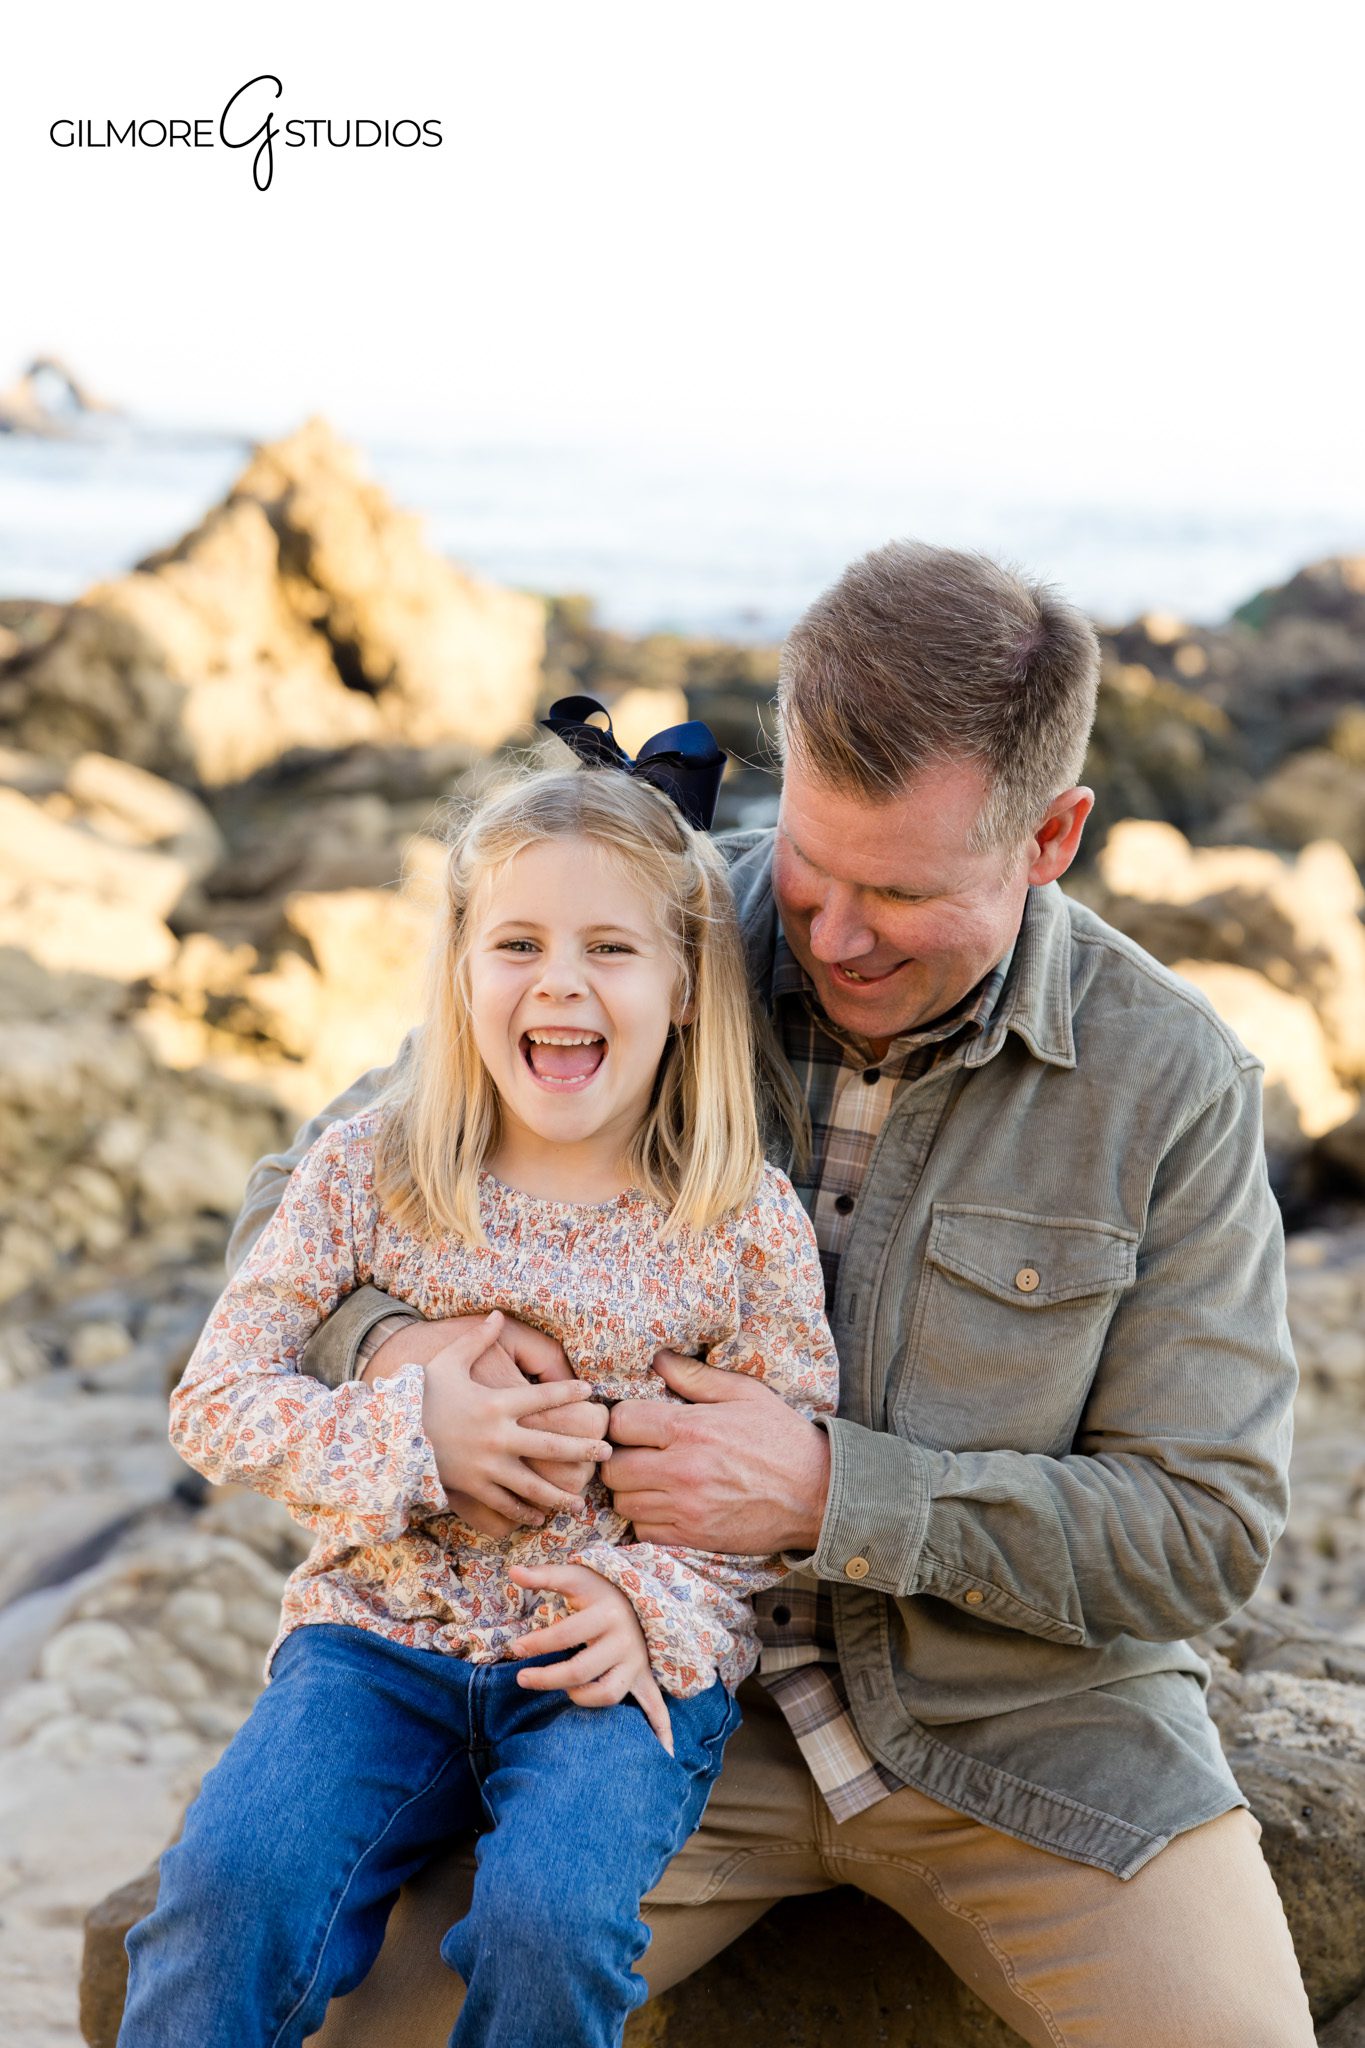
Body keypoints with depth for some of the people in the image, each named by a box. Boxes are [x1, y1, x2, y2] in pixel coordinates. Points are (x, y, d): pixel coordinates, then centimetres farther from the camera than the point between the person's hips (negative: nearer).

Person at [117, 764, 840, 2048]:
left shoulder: (746, 1222, -2)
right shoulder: (369, 1171, 1)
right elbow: (214, 1400, 2)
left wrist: (655, 1595, -15)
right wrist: (411, 1437, -13)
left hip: (623, 1659, -1)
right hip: (383, 1634, 1)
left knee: (549, 1917, -28)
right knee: (231, 1878, -25)